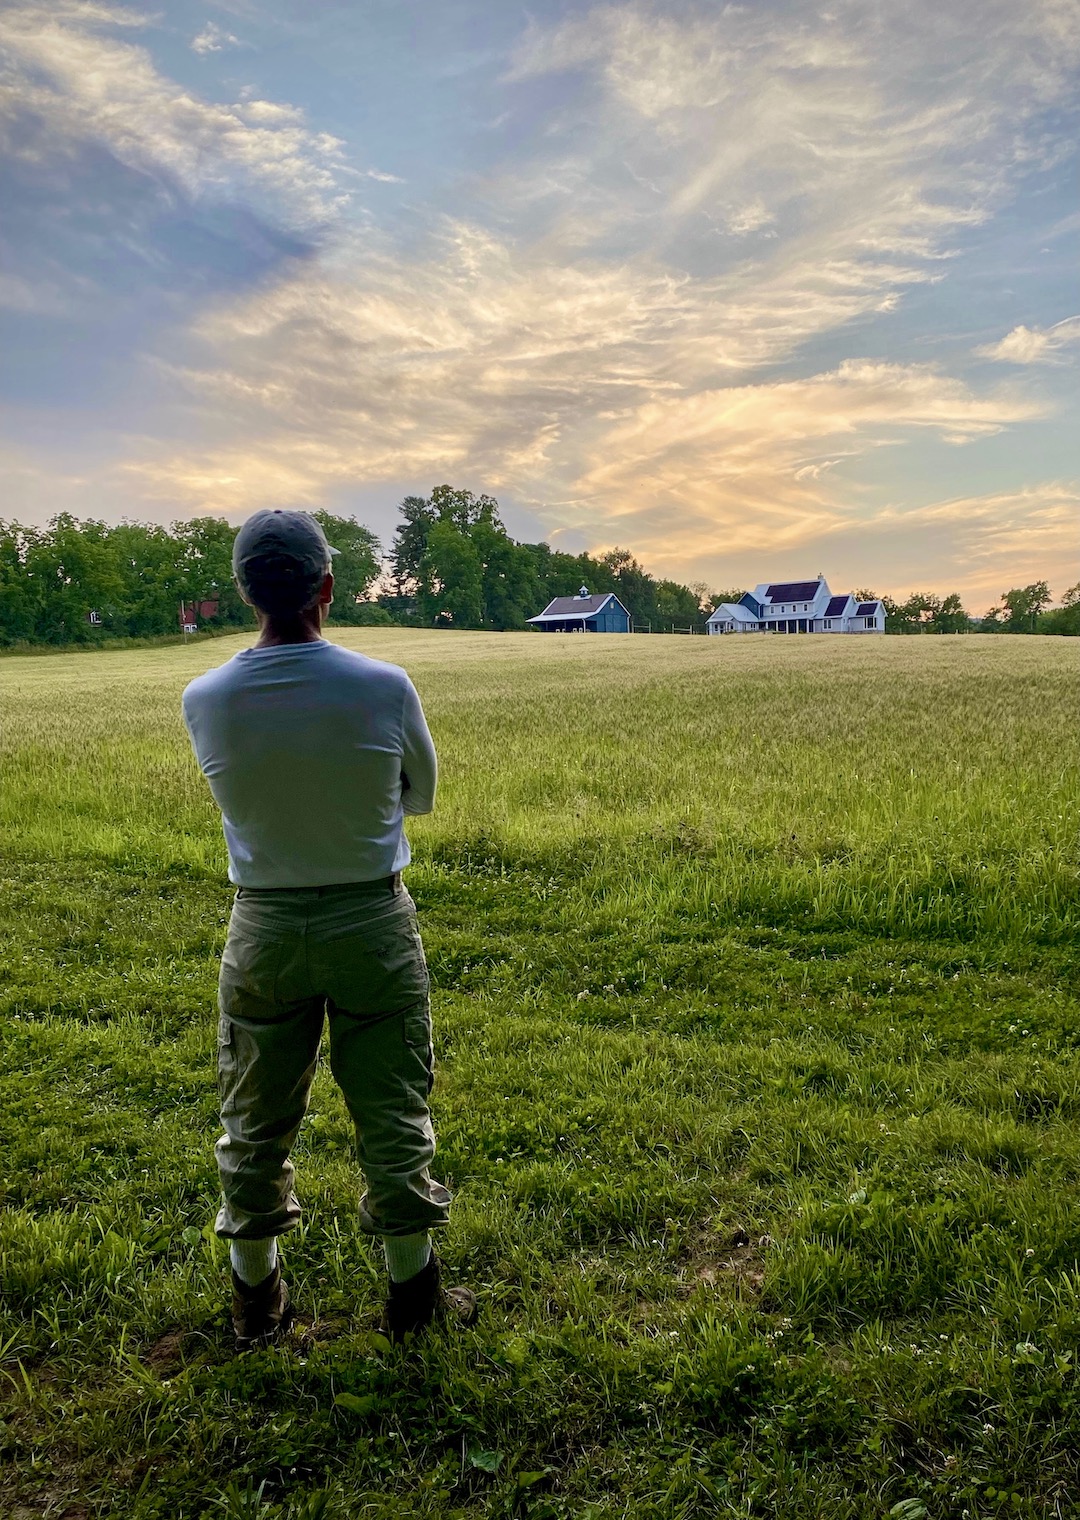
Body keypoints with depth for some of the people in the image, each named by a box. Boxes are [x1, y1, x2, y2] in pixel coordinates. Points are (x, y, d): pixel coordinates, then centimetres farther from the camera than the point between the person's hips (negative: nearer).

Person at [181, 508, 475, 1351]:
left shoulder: (205, 699, -11)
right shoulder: (385, 686, -16)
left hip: (263, 928, 2)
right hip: (371, 921, -1)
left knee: (256, 1118, 18)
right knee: (390, 1110, 13)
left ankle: (257, 1296, 36)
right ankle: (414, 1288, 30)